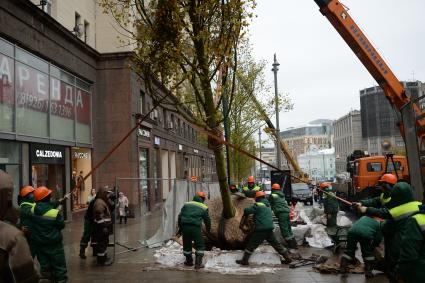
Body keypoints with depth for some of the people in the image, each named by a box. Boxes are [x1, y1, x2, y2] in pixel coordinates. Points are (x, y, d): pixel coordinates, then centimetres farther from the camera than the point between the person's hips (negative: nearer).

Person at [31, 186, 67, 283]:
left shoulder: (34, 209, -8)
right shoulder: (55, 212, -21)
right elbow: (61, 225, -8)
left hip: (38, 243, 5)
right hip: (53, 243, -5)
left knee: (44, 266, 16)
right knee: (59, 266, 6)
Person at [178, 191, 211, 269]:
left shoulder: (186, 204, 17)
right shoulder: (204, 208, 10)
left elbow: (180, 216, 15)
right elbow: (207, 220, 16)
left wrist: (180, 227, 24)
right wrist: (208, 229, 35)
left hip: (185, 227, 3)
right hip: (195, 228, -3)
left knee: (187, 245, 19)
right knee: (200, 245, 11)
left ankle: (189, 261, 31)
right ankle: (198, 263, 7)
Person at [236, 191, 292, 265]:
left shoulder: (257, 205, -7)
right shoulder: (268, 205, 17)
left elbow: (246, 210, -8)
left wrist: (245, 214, 13)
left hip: (261, 229, -7)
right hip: (270, 229, 7)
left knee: (251, 244, 1)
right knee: (276, 244, 17)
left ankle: (245, 260, 2)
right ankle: (287, 257, 18)